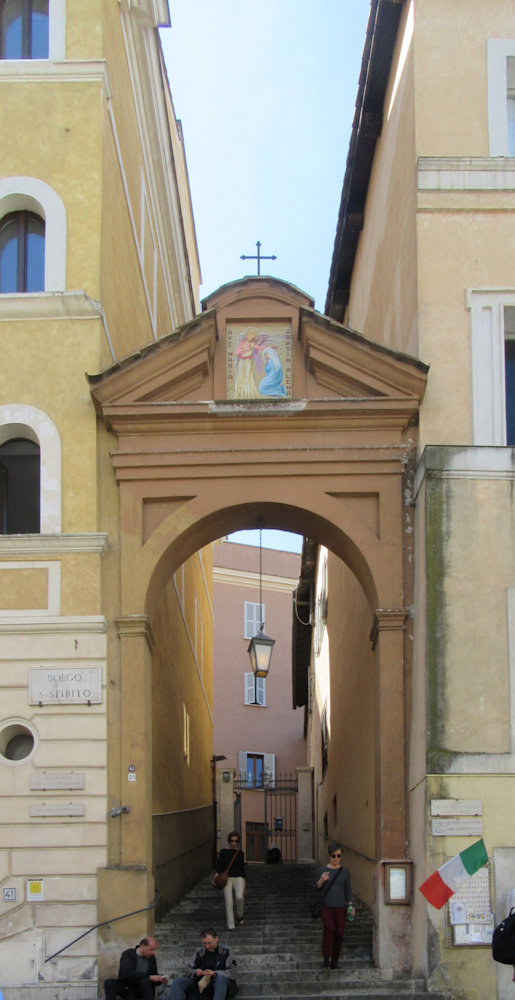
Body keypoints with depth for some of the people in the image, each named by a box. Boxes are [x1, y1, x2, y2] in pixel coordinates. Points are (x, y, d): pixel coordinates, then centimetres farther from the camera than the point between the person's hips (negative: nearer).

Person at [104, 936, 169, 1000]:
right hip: (126, 987, -2)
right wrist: (149, 977, -29)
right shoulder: (127, 954, -10)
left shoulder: (151, 957, 4)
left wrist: (161, 979, -10)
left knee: (145, 981, -32)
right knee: (109, 983, -30)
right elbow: (128, 974, -25)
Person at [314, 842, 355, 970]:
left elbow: (348, 891, 11)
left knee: (339, 934, -2)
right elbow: (316, 887, 4)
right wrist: (321, 880, -16)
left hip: (340, 907, 2)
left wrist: (351, 906, -2)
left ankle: (334, 963, 12)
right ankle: (326, 958, -17)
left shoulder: (345, 872, 7)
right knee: (329, 927, -27)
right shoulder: (322, 870, 2)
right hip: (326, 905, -2)